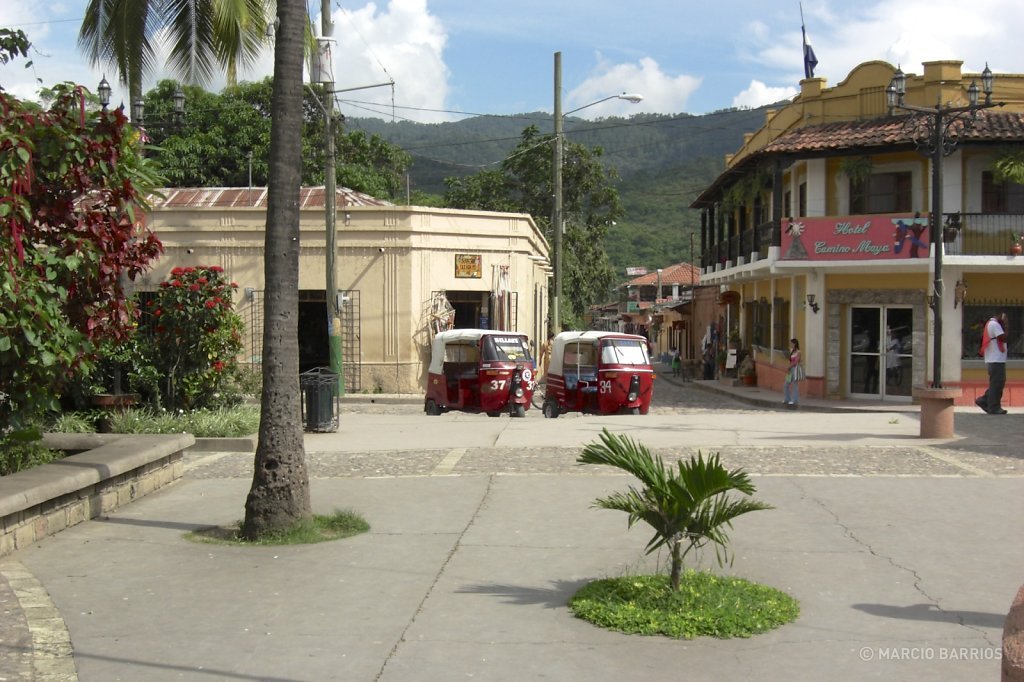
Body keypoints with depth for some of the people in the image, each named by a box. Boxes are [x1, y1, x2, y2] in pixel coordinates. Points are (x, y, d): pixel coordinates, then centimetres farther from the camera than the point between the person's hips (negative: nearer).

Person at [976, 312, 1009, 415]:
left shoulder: (991, 324, 18)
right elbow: (1003, 338, -19)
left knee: (998, 383, 14)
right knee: (996, 384, -6)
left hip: (997, 360, 10)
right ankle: (994, 408, -3)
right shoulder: (994, 324, -14)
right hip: (996, 360, -10)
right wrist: (1003, 325, -10)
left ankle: (983, 400, 15)